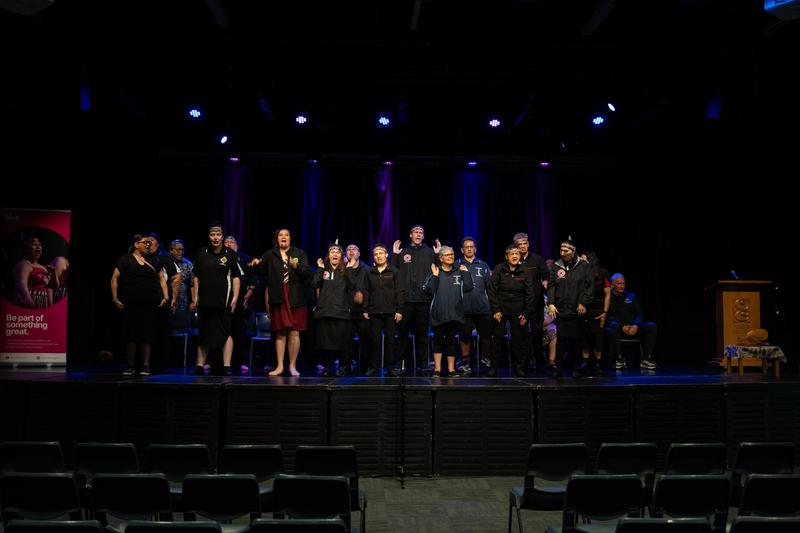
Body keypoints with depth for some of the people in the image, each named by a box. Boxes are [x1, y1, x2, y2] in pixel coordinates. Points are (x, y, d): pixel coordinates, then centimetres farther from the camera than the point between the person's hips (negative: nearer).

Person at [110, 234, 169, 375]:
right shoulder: (126, 259, 5)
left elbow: (161, 279, 17)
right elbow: (114, 279, 3)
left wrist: (165, 297, 5)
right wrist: (115, 298, -6)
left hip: (150, 304, 3)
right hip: (131, 304, -3)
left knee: (147, 333, 1)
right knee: (131, 333, -1)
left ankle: (145, 365, 5)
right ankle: (129, 366, 8)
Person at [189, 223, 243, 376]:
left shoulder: (230, 254, 1)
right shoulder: (202, 253, 8)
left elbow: (236, 277, 1)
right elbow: (196, 277, 13)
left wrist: (235, 298, -7)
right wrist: (195, 298, 8)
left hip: (224, 301, -3)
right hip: (204, 300, 3)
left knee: (225, 333, -4)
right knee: (203, 334, 9)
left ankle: (226, 366, -2)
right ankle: (200, 366, 15)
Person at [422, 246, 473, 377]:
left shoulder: (459, 272, 10)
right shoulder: (435, 272, 4)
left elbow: (468, 287, -1)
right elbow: (429, 290, -7)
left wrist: (466, 273, -4)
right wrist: (434, 276, -13)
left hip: (455, 313, 2)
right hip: (438, 313, -1)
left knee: (451, 340, 7)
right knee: (438, 340, 2)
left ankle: (451, 369, 12)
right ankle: (437, 369, 7)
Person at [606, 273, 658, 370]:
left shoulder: (631, 296, 18)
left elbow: (639, 314, 10)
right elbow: (607, 317, -9)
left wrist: (636, 325, -12)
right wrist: (622, 326, -22)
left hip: (632, 328, 5)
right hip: (618, 329, -4)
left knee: (652, 326, -17)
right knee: (614, 326, -39)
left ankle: (646, 359, -18)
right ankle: (618, 359, -34)